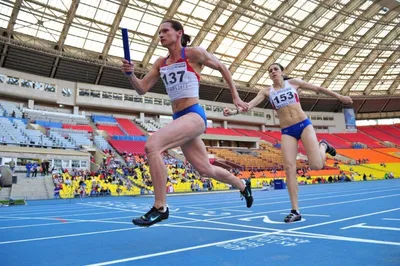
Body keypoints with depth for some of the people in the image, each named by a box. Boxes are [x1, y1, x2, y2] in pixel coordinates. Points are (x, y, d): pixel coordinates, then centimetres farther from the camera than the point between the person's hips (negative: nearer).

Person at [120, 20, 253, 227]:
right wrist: (130, 74, -11)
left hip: (194, 115, -7)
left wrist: (235, 97, 9)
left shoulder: (194, 53, -4)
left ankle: (160, 208, -15)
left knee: (152, 146, -26)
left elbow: (222, 68, 8)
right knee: (206, 169, 15)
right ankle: (243, 187, 41)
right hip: (179, 118, 7)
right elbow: (142, 89, 9)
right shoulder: (161, 63, 13)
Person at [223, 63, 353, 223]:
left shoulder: (293, 83, 7)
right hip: (287, 132, 1)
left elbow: (318, 89, 15)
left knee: (316, 165, -12)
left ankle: (323, 146, 25)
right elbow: (251, 104, -7)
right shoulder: (267, 91, 7)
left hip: (304, 125, -1)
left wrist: (339, 97, 17)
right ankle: (295, 211, -6)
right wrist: (235, 111, -25)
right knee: (289, 168, -13)